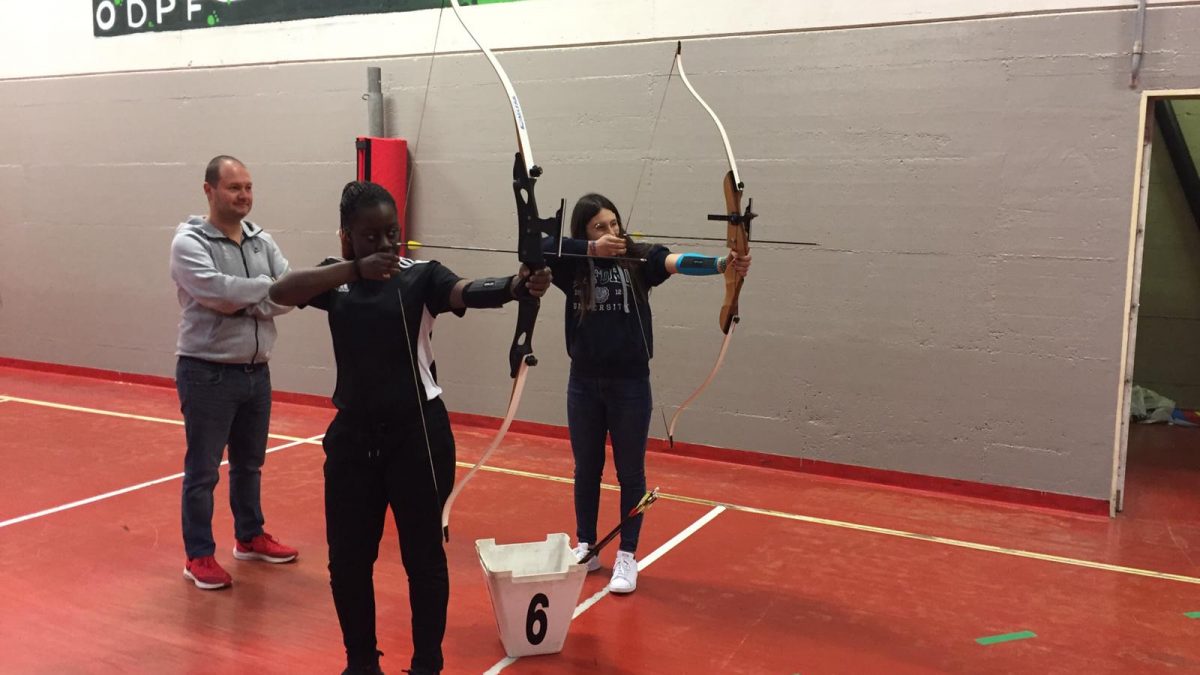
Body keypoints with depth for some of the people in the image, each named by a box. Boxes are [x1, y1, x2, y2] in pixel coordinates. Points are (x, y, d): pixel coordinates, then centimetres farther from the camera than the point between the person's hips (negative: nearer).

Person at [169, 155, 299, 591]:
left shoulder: (263, 241, 7)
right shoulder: (189, 242, -11)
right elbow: (216, 290, -26)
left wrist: (245, 306, -18)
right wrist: (265, 286, -15)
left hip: (256, 371, 6)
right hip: (207, 373, -6)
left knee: (250, 463, 19)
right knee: (202, 470, 4)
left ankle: (249, 537, 35)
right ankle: (199, 556, 16)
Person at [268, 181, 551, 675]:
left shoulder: (421, 275, -6)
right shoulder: (337, 277, 3)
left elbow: (468, 292, -26)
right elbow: (281, 292, -15)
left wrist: (516, 286, -47)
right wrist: (354, 268, -28)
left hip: (417, 434, -3)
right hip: (352, 435, 3)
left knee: (423, 554, 6)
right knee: (348, 556, 12)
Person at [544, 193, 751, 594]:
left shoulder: (639, 259, -6)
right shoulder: (573, 265, -1)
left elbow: (679, 262, -24)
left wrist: (722, 264, -43)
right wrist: (591, 249, -28)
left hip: (630, 383, -2)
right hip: (583, 383, 2)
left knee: (630, 472, 8)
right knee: (586, 470, 15)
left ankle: (627, 556, 21)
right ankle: (586, 548, 31)